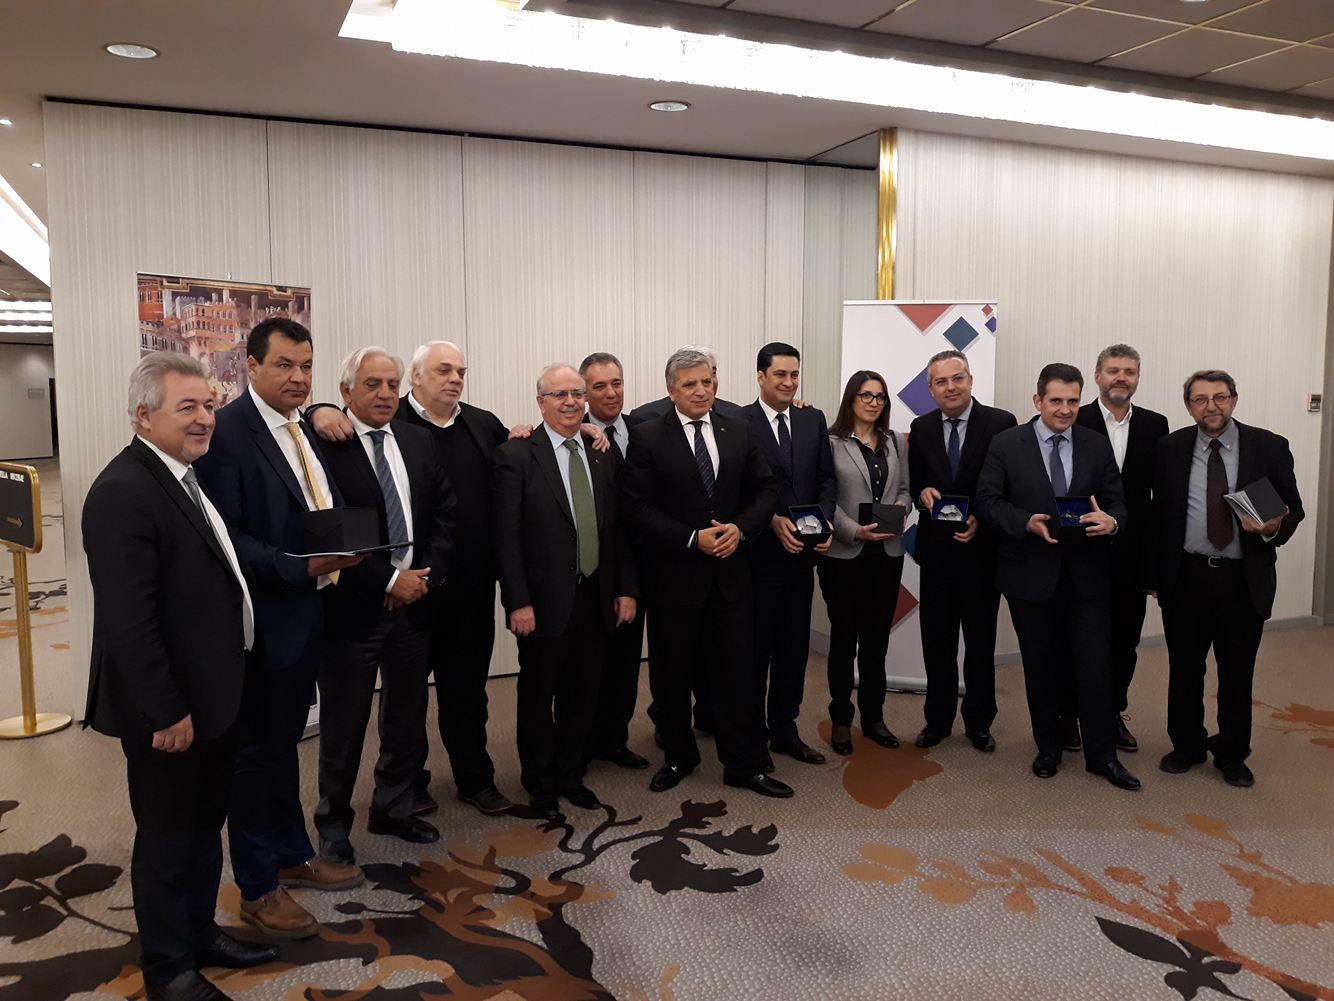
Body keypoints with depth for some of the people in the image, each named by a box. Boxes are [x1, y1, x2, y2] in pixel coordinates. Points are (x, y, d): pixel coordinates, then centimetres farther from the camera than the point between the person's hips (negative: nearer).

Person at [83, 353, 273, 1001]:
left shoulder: (186, 476, 9)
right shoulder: (123, 492, -22)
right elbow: (127, 619, -25)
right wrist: (165, 712, -22)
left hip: (210, 696, 9)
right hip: (169, 710, -9)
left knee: (204, 827, 21)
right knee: (167, 837, 9)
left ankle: (200, 934, 38)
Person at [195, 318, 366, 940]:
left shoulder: (304, 429, 10)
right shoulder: (227, 430, -16)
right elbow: (224, 535, -21)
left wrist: (347, 547, -2)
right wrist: (301, 567, -27)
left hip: (306, 612, 8)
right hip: (260, 618, -8)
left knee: (285, 741, 21)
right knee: (256, 750, 6)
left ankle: (294, 856, 37)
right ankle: (257, 889, 21)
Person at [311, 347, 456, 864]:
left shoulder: (419, 441, 6)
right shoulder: (323, 445, -13)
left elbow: (445, 513, 7)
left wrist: (425, 575, -6)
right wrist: (389, 581, -16)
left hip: (414, 603, 6)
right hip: (352, 607, -5)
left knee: (408, 718, 17)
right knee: (343, 724, 9)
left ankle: (393, 810, 36)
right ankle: (334, 821, 29)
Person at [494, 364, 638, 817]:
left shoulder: (600, 456, 8)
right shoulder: (517, 454, -9)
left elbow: (616, 529, 10)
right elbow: (506, 536, -12)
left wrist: (626, 588, 4)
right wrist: (518, 602, -16)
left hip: (594, 598, 5)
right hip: (544, 601, -5)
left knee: (582, 695, 15)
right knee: (538, 697, 11)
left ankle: (570, 776, 34)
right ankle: (540, 785, 30)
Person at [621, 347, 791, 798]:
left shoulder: (739, 432, 5)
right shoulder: (647, 437, -7)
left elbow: (764, 490, 7)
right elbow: (638, 508, -11)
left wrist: (740, 528, -11)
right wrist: (693, 539, -18)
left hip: (730, 570, 3)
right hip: (673, 574, -2)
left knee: (739, 670, 6)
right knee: (672, 672, 12)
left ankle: (745, 765, 19)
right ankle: (678, 756, 31)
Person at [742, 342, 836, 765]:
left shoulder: (814, 420, 9)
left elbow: (826, 479, 8)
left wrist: (825, 519, -8)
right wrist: (773, 521, -20)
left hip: (801, 553, 5)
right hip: (758, 552, -5)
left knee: (794, 646, 13)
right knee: (755, 646, 6)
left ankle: (785, 731, 27)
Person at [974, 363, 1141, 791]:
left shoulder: (1097, 444, 5)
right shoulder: (1006, 444, -2)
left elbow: (1116, 501, 4)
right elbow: (988, 500, -5)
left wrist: (1111, 521, -19)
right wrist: (1027, 522, -21)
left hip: (1087, 573, 1)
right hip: (1030, 571, -1)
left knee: (1095, 664, 0)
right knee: (1041, 666, 12)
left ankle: (1101, 755, 17)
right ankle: (1048, 748, 29)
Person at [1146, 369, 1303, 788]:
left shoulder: (1270, 447, -2)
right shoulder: (1171, 448, 1)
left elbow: (1294, 509, 2)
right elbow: (1159, 515, 4)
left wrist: (1275, 527, -21)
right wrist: (1154, 576, 4)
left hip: (1244, 581, -1)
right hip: (1185, 578, 1)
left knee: (1237, 674, 11)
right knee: (1184, 670, 13)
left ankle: (1232, 755, 29)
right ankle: (1187, 746, 31)